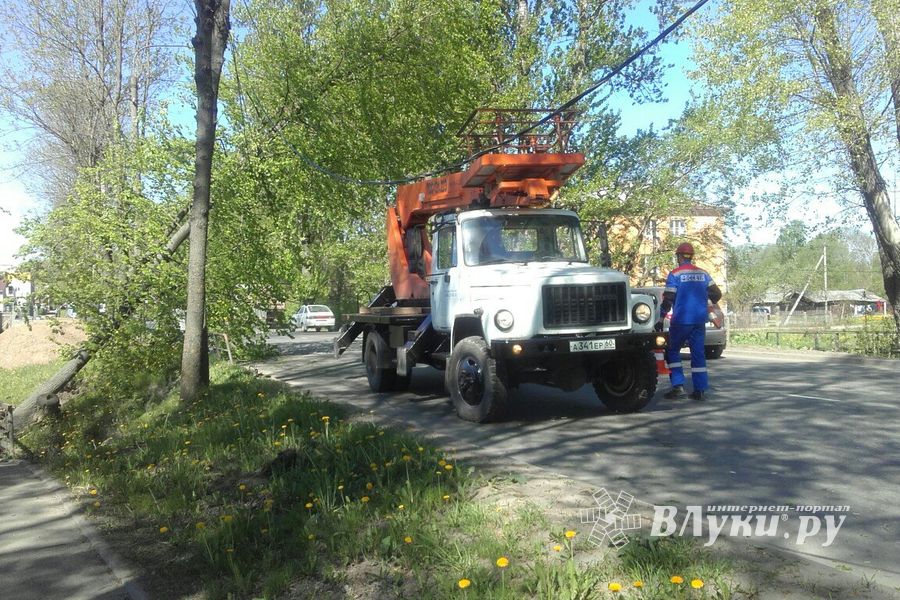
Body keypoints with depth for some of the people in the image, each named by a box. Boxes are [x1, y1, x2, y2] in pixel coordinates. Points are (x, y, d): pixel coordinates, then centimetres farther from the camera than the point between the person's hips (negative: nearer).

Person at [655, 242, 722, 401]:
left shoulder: (675, 274, -5)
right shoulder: (703, 274, 9)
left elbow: (668, 300, -10)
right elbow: (717, 294, 9)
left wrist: (661, 319, -5)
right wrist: (708, 304, 29)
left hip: (681, 320, -4)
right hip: (700, 321, 5)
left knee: (672, 351, 8)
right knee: (698, 353, 8)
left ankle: (678, 386, -1)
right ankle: (700, 390, 5)